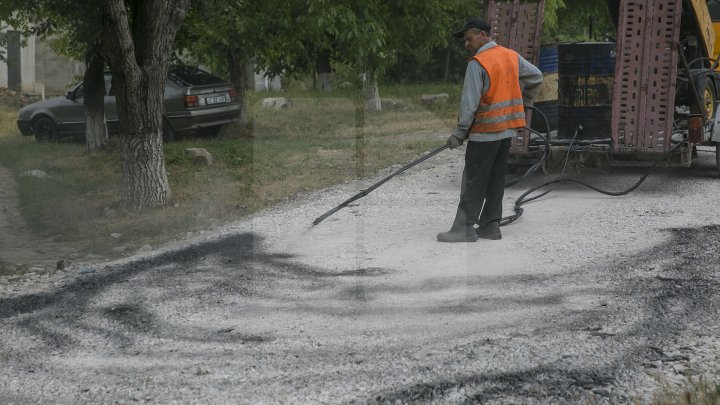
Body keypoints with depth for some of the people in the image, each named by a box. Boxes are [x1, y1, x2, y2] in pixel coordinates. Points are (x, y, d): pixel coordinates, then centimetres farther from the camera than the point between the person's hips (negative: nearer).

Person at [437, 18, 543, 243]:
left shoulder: (477, 63, -14)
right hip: (508, 129, 8)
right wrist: (521, 102, 27)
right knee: (496, 180, 12)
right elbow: (536, 77, 18)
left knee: (474, 182, -4)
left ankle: (464, 228, -4)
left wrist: (459, 133, -10)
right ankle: (490, 226, 15)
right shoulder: (512, 56, 9)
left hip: (485, 131, -8)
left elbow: (470, 103, -17)